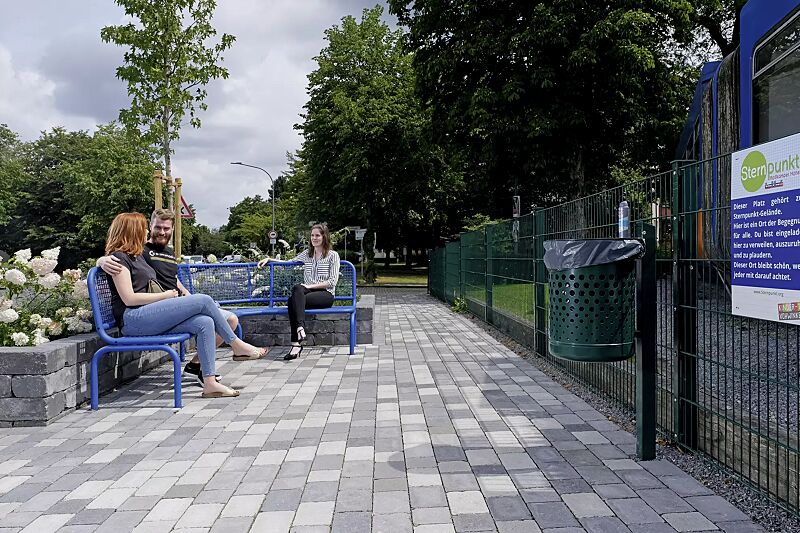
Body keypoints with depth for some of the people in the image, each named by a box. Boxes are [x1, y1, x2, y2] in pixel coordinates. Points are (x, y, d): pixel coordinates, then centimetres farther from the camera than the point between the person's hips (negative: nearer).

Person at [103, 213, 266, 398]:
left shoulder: (137, 255, 25)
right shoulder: (119, 257, -4)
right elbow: (129, 299, -13)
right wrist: (165, 295, -6)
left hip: (148, 317, 9)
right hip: (133, 319, -9)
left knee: (205, 322, -14)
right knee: (204, 300, -18)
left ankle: (210, 383, -19)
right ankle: (237, 345, -2)